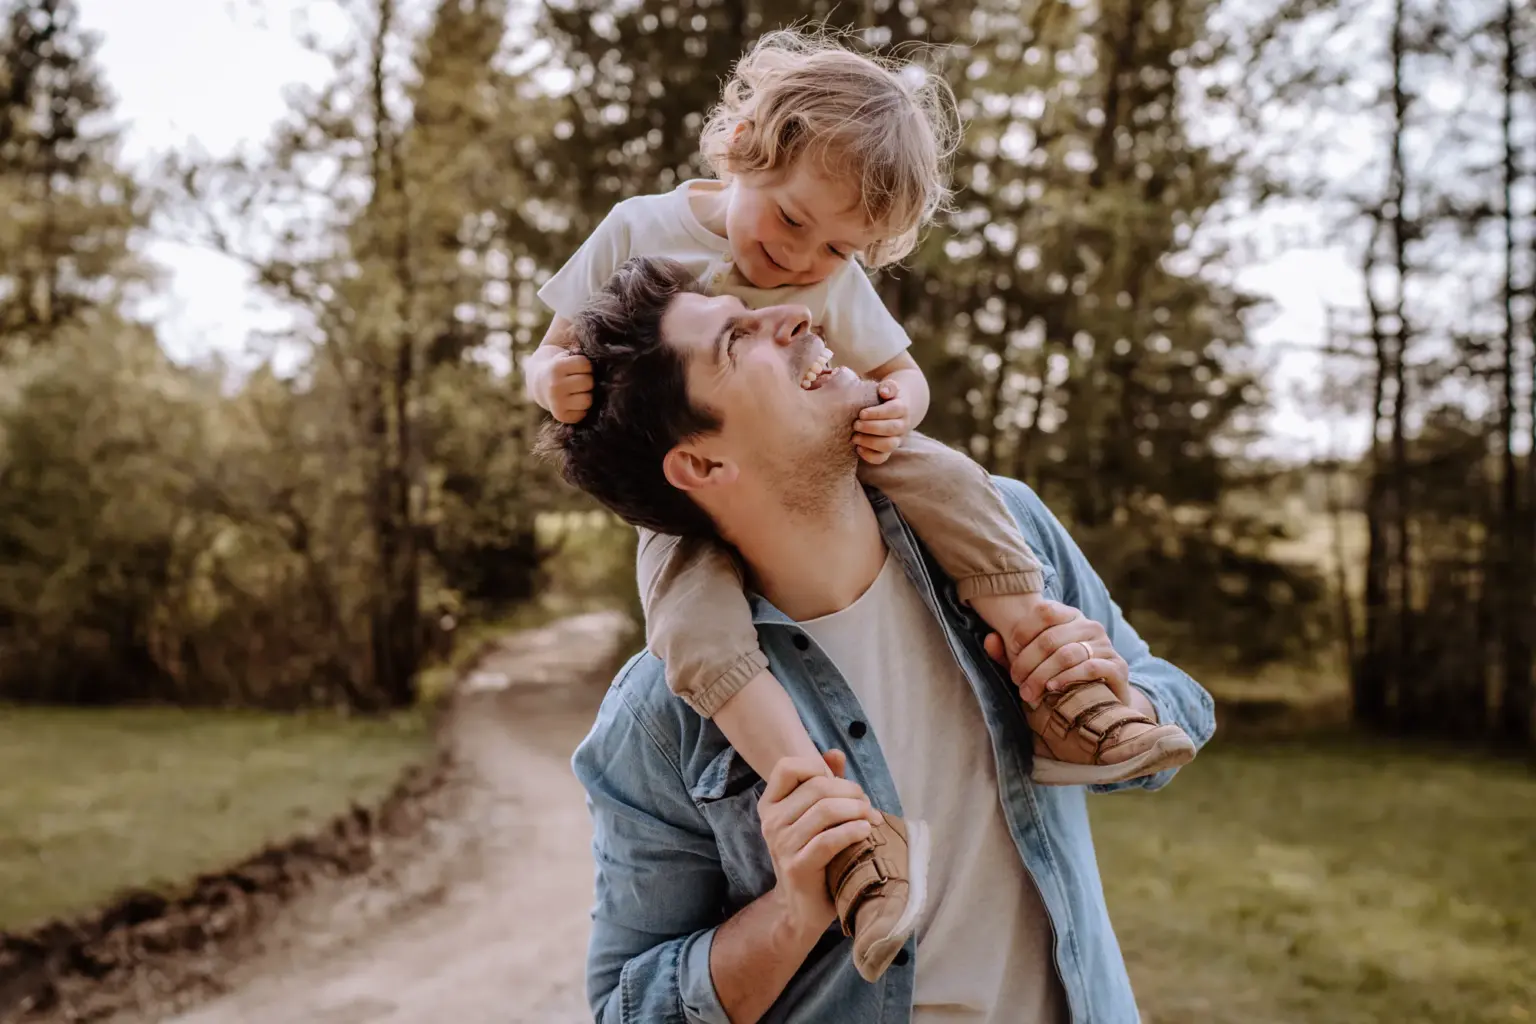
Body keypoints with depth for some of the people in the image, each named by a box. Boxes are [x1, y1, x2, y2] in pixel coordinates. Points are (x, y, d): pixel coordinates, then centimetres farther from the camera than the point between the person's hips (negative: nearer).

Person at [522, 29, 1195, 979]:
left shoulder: (838, 284, -2)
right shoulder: (638, 231, -9)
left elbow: (902, 372, 8)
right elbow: (557, 357, -3)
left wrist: (895, 411, -18)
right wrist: (555, 379, -29)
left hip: (822, 475, 3)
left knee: (950, 480, -21)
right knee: (700, 637, -33)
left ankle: (1059, 705, -14)